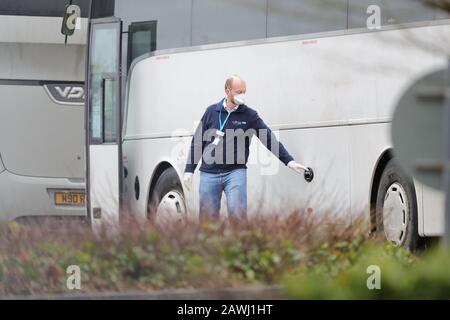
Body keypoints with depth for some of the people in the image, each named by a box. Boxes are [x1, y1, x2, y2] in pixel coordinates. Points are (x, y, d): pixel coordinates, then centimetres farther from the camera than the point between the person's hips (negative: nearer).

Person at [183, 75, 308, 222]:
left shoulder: (249, 115, 3)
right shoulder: (211, 111, 7)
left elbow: (270, 140, -1)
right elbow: (197, 143, 11)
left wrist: (289, 161, -11)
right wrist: (189, 171, 7)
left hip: (235, 173, -1)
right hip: (209, 174, 2)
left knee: (238, 215, -14)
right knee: (208, 216, 3)